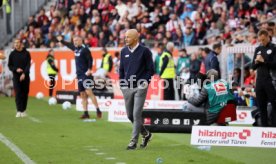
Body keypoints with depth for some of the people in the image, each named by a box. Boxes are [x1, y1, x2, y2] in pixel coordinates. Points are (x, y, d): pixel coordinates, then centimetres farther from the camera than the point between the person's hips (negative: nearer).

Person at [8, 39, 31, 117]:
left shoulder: (26, 53, 4)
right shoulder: (12, 54, 6)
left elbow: (28, 64, -3)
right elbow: (9, 65, 8)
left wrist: (24, 73, -17)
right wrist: (16, 69, -11)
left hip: (25, 76, 0)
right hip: (16, 76, 0)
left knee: (25, 93, 3)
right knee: (18, 93, -10)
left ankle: (23, 110, 13)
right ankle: (19, 111, -13)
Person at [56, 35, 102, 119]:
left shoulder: (84, 49, -10)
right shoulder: (76, 48, 14)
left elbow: (90, 59, -15)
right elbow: (69, 45, 34)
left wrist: (89, 69, -25)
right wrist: (61, 41, 46)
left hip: (86, 74, -8)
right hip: (79, 75, 9)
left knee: (89, 92, -18)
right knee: (83, 95, 6)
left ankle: (98, 110, -18)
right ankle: (86, 113, 8)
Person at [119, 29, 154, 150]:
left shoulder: (144, 51, -4)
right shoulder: (124, 51, 9)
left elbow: (150, 69, -1)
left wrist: (145, 82, -11)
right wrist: (121, 84, 9)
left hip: (140, 87, -5)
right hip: (127, 88, 5)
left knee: (137, 115, -8)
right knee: (130, 115, 9)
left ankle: (134, 141, -3)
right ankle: (146, 134, 29)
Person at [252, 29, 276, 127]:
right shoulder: (258, 49, 15)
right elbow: (253, 67, 15)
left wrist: (264, 61, -17)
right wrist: (256, 62, -6)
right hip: (260, 81, 6)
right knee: (261, 106, 8)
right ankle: (264, 127, 13)